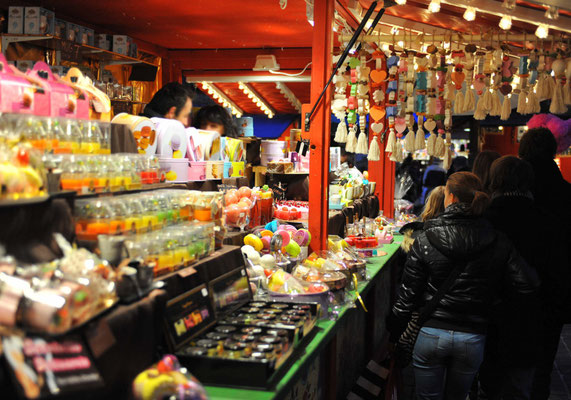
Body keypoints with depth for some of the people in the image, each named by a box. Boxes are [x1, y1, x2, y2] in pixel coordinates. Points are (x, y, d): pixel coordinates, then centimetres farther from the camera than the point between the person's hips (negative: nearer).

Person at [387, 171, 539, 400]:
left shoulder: (425, 241, -9)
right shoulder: (499, 243, -5)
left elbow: (408, 294, -6)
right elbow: (528, 285, -8)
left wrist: (394, 334, 6)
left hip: (429, 334, -2)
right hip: (472, 338, 2)